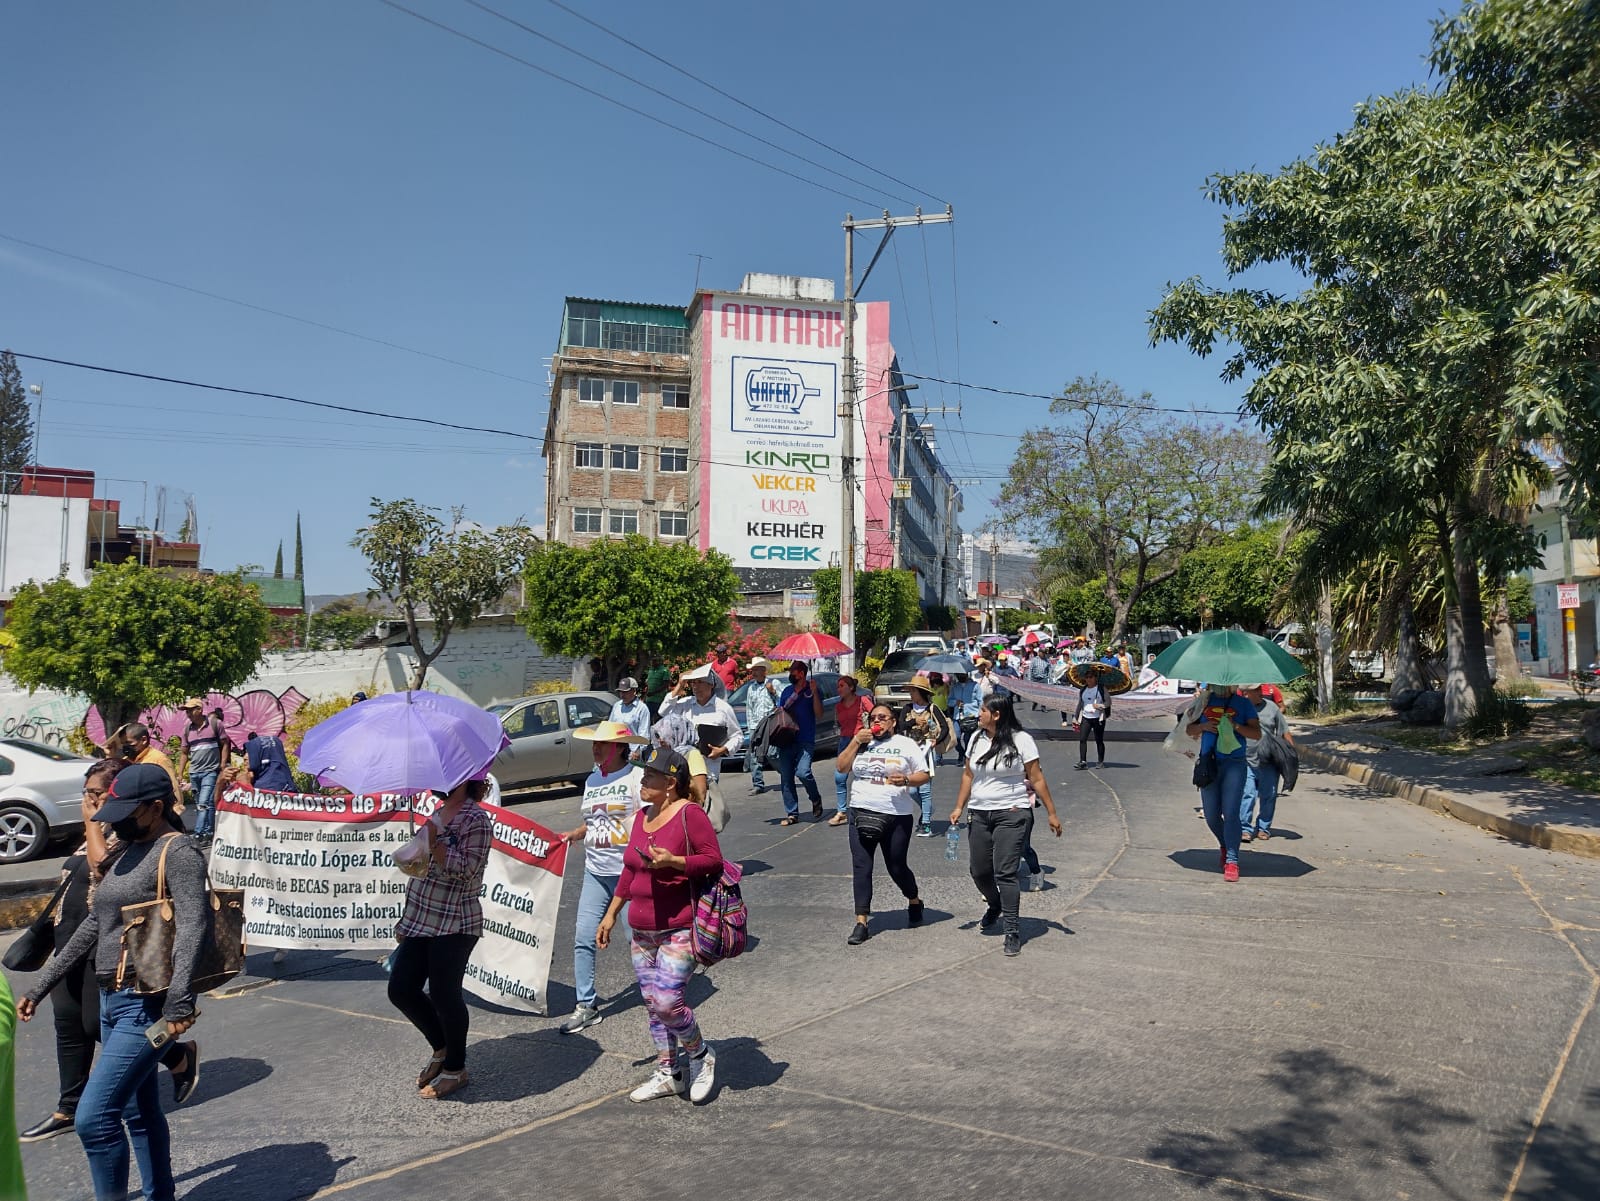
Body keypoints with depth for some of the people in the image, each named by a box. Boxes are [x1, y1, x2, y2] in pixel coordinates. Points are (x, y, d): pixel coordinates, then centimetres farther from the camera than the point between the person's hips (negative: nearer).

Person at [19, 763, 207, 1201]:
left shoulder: (177, 851, -13)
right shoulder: (125, 851, 14)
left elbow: (192, 924, -25)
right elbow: (92, 927, 21)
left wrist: (178, 1000, -34)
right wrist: (39, 987, 21)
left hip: (147, 1006, -9)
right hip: (113, 1000, 9)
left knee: (93, 1117, -10)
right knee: (139, 1112, 16)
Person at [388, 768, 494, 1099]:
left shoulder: (476, 821, -14)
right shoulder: (437, 812, 12)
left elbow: (465, 871, -21)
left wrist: (434, 840, -25)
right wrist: (407, 918, 21)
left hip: (454, 925, -9)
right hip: (420, 919, 9)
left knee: (444, 995, -1)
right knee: (401, 990, 9)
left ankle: (455, 1068, 20)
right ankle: (442, 1048, 31)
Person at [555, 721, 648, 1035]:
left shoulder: (635, 776, -9)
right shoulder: (592, 781, 13)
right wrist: (573, 835, 5)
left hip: (629, 871, -6)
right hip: (595, 871, 7)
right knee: (583, 938, 3)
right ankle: (586, 1006, 13)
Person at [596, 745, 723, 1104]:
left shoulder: (689, 814, -13)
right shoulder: (642, 816, 11)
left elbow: (714, 860, -14)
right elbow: (630, 870, 18)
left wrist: (672, 861, -26)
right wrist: (611, 914, 20)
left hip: (679, 930, -8)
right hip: (641, 931, 8)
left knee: (667, 1001, -13)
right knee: (652, 1004, 12)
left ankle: (701, 1055, 14)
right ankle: (667, 1073, 27)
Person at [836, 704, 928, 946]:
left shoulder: (906, 745, 5)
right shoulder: (861, 743, 14)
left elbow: (925, 775, 4)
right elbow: (842, 767, 6)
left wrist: (906, 780, -15)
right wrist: (855, 742, -4)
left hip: (896, 816, -2)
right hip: (861, 813, 2)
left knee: (897, 867, 7)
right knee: (861, 867, -5)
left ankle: (914, 902, 36)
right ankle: (862, 922, -2)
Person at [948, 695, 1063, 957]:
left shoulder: (1021, 740, -7)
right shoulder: (976, 739, 9)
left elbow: (1037, 779, -5)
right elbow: (968, 775, 14)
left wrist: (1052, 813, -6)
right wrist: (959, 807, 7)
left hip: (1012, 815, -6)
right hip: (980, 815, 6)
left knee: (1005, 872, -11)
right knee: (979, 871, 10)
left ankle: (1012, 931, -3)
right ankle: (995, 906, 40)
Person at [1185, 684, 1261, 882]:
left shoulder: (1242, 703, 4)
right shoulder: (1205, 701, 11)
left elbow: (1257, 733, 0)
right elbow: (1188, 729, 14)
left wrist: (1235, 726, -16)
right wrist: (1202, 726, -7)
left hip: (1234, 763, -3)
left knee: (1231, 812, -12)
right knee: (1211, 815, 9)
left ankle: (1232, 860, -7)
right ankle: (1225, 846, 35)